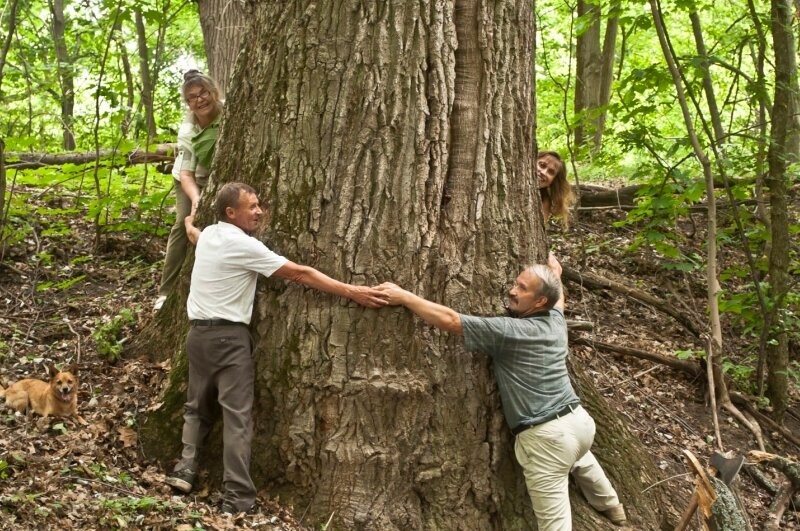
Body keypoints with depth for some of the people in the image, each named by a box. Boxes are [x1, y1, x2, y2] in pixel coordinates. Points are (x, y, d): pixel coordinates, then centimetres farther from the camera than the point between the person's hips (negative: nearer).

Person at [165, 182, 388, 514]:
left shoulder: (208, 235, 9)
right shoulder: (244, 246, -14)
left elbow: (192, 233, 38)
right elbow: (300, 274, -15)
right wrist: (352, 292, -13)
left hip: (198, 332, 8)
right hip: (228, 336, -8)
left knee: (197, 407, 22)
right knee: (237, 415, -7)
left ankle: (185, 469, 10)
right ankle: (237, 499, -10)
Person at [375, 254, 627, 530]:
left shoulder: (507, 331, -15)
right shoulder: (556, 321, 6)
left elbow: (449, 320, -18)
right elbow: (557, 295, 32)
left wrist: (403, 296, -12)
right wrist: (555, 274, 51)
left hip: (546, 436, -9)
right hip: (578, 420, 9)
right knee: (579, 456, 44)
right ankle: (611, 506, 66)